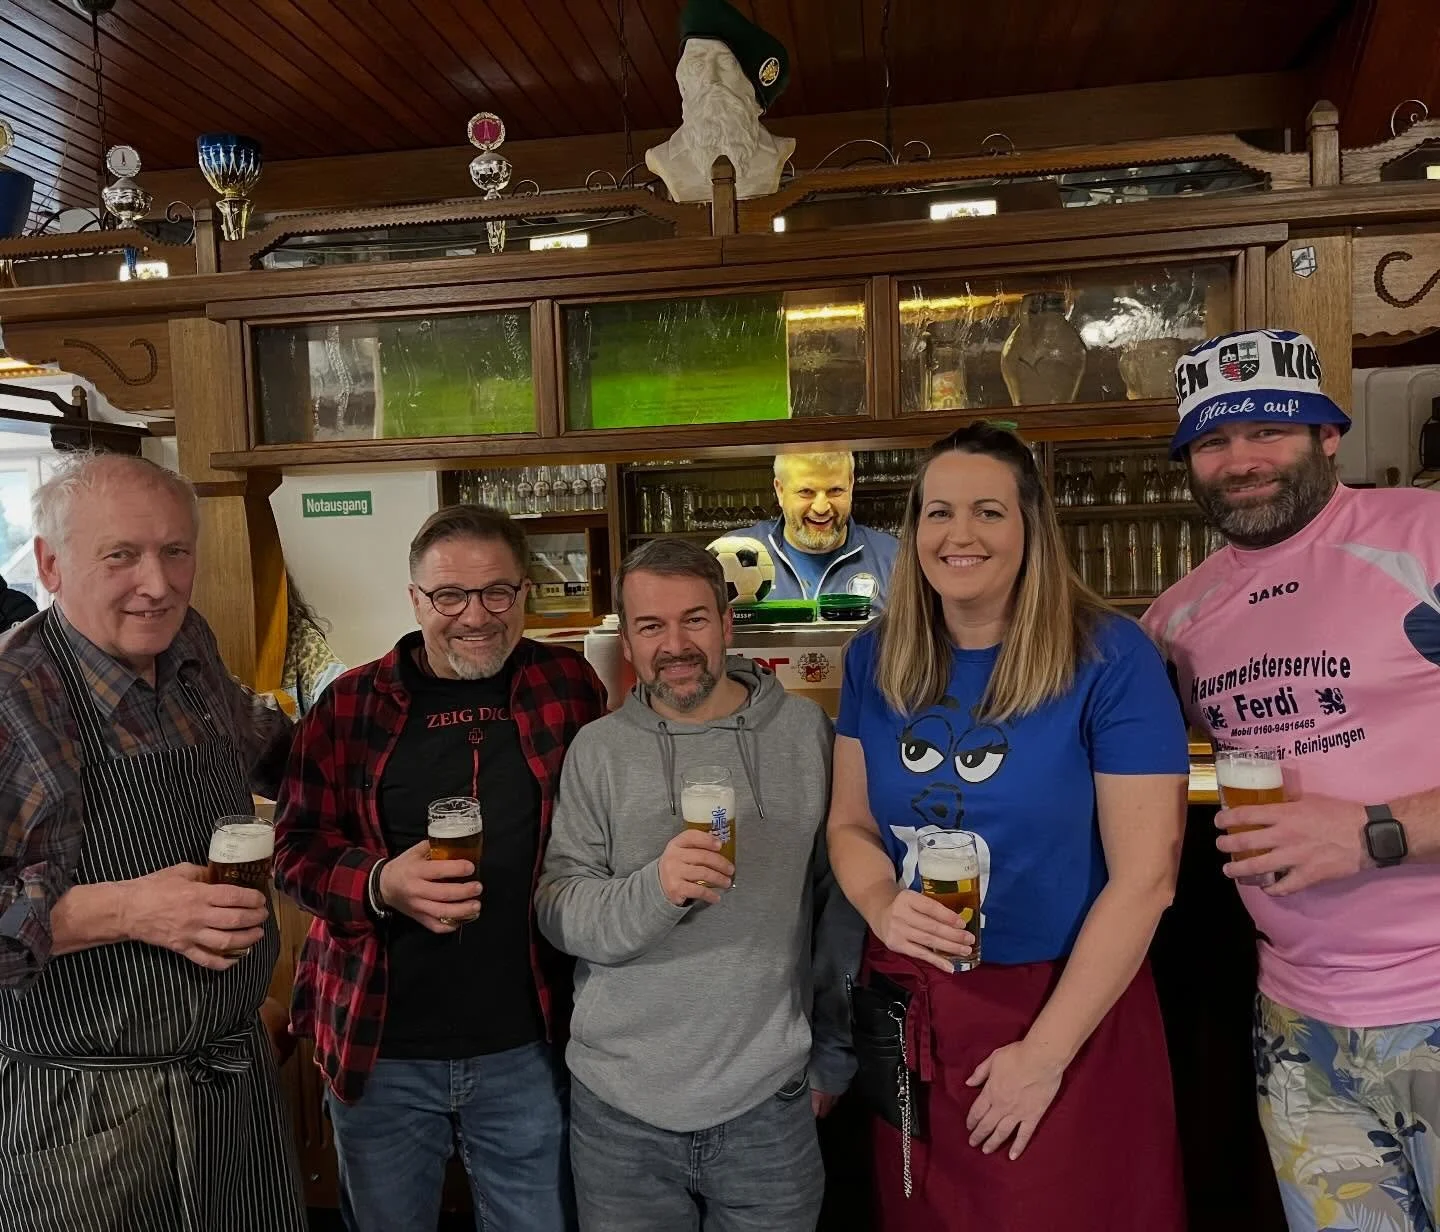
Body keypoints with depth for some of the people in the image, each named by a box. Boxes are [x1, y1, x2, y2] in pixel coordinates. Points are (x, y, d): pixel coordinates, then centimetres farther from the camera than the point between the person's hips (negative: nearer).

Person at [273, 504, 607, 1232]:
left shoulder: (568, 688, -2)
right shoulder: (352, 704, -3)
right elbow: (297, 847, -1)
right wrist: (379, 884, -20)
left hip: (526, 1049, 0)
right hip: (379, 1051, 1)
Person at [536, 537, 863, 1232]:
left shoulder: (806, 731, -2)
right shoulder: (597, 750, -2)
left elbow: (841, 895, 4)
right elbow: (558, 913, -6)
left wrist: (833, 1053, 7)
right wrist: (655, 889, -25)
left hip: (770, 1102, 0)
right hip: (620, 1106, 0)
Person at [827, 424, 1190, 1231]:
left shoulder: (1111, 659, -15)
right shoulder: (877, 659, -1)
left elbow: (1144, 878, -16)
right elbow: (851, 825, 5)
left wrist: (1044, 1053, -15)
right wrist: (885, 909, -16)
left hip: (1067, 1013, -4)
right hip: (907, 1010, 4)